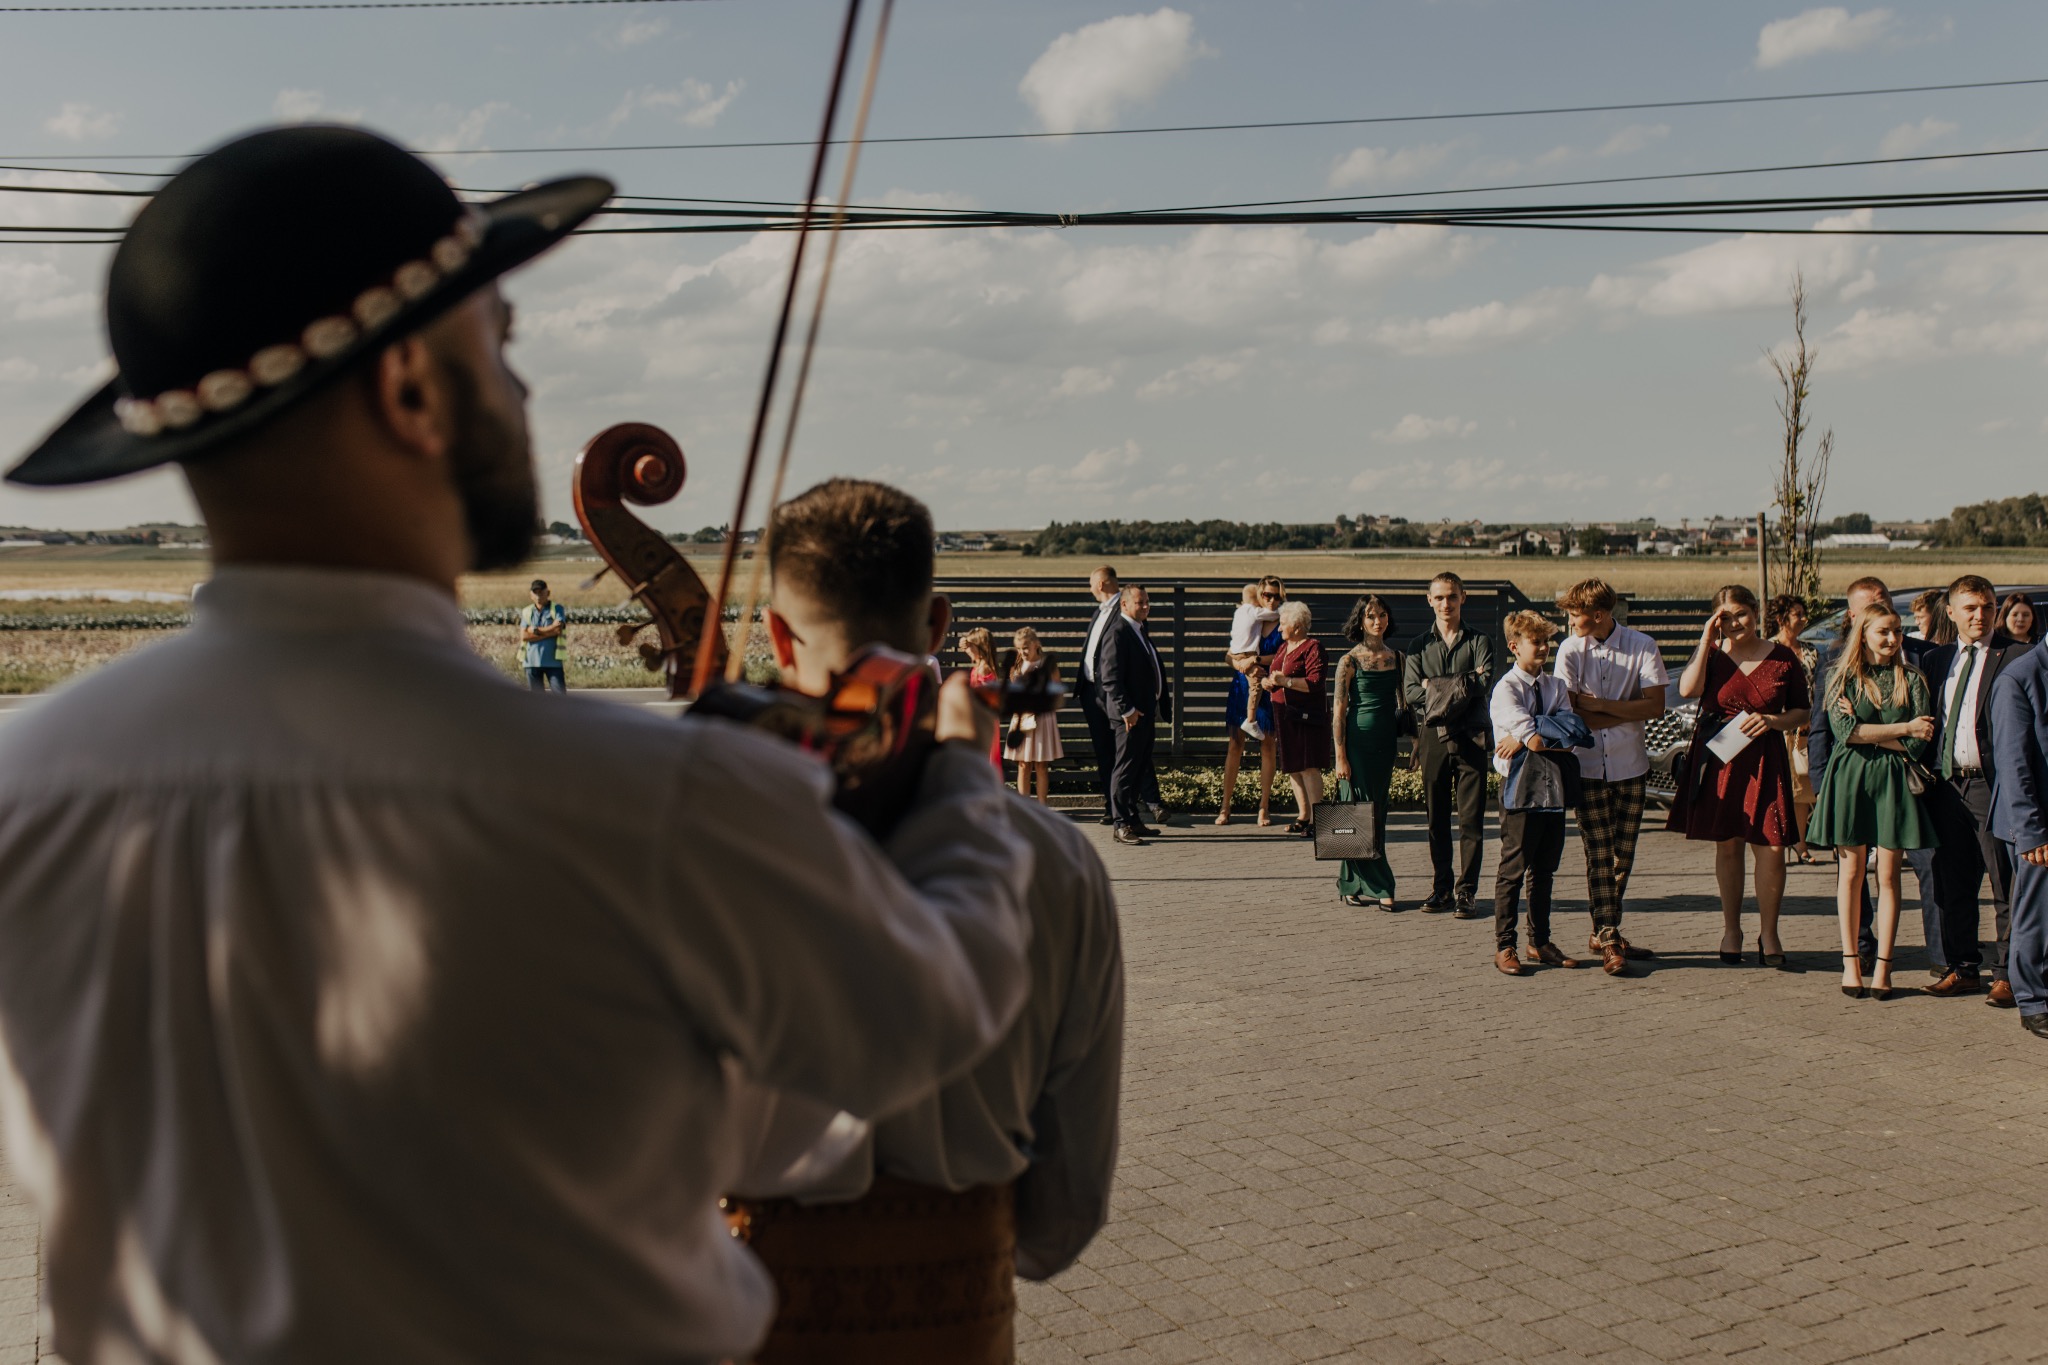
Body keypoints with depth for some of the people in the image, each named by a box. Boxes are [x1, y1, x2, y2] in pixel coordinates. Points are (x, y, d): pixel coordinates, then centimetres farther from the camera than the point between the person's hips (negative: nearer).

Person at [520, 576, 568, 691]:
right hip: (532, 661, 3)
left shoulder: (556, 608, 3)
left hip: (552, 661, -3)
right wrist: (549, 631, -8)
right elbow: (523, 636, -3)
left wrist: (535, 630, -5)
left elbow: (558, 629, -13)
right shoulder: (526, 612, 10)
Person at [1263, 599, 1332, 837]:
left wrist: (1285, 681, -25)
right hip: (1285, 715, 9)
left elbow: (1315, 683, -19)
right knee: (1292, 767, 11)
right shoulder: (1284, 646, 16)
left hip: (1306, 715, -9)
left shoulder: (1313, 647, -9)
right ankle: (1303, 816, 20)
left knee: (1309, 767, -10)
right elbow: (1274, 674, 22)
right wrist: (1266, 681, -1)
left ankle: (1315, 820, -9)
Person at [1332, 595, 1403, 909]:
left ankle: (1355, 886, 16)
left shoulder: (1396, 657, 8)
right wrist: (1340, 756, -11)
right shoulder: (1350, 661, -6)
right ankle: (1377, 886, 3)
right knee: (1360, 812, -3)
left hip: (1386, 742, 5)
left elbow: (1404, 703, 16)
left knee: (1377, 813, 7)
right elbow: (1339, 711, -7)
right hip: (1358, 740, -5)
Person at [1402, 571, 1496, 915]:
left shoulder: (1479, 642, 8)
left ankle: (1465, 891, 1)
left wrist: (1436, 686, -9)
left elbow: (1485, 683, -9)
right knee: (1437, 819, 5)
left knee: (1471, 819, -4)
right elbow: (1410, 691, 0)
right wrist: (1462, 686, -10)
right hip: (1433, 737, 2)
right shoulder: (1419, 645, 13)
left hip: (1470, 737, -2)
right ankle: (1442, 889, 12)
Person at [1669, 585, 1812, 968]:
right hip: (1717, 760, 1)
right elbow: (1688, 688, -16)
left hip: (1764, 761, -1)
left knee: (1771, 847, -5)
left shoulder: (1782, 658, 2)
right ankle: (1731, 929, 22)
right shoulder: (1711, 654, 4)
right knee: (1727, 846, 9)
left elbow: (1802, 711, 9)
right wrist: (1707, 638, -12)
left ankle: (1768, 932, 10)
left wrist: (1773, 721, -11)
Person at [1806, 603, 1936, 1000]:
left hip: (1893, 781, 1)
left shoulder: (1911, 680, 5)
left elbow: (1918, 744, -3)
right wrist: (1902, 729, -8)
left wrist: (1867, 732, -9)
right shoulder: (1842, 678, 3)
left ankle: (1883, 966, 6)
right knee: (1851, 872, 4)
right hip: (1850, 778, -1)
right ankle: (1851, 962, 11)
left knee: (1888, 875, 1)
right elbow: (1845, 732, -10)